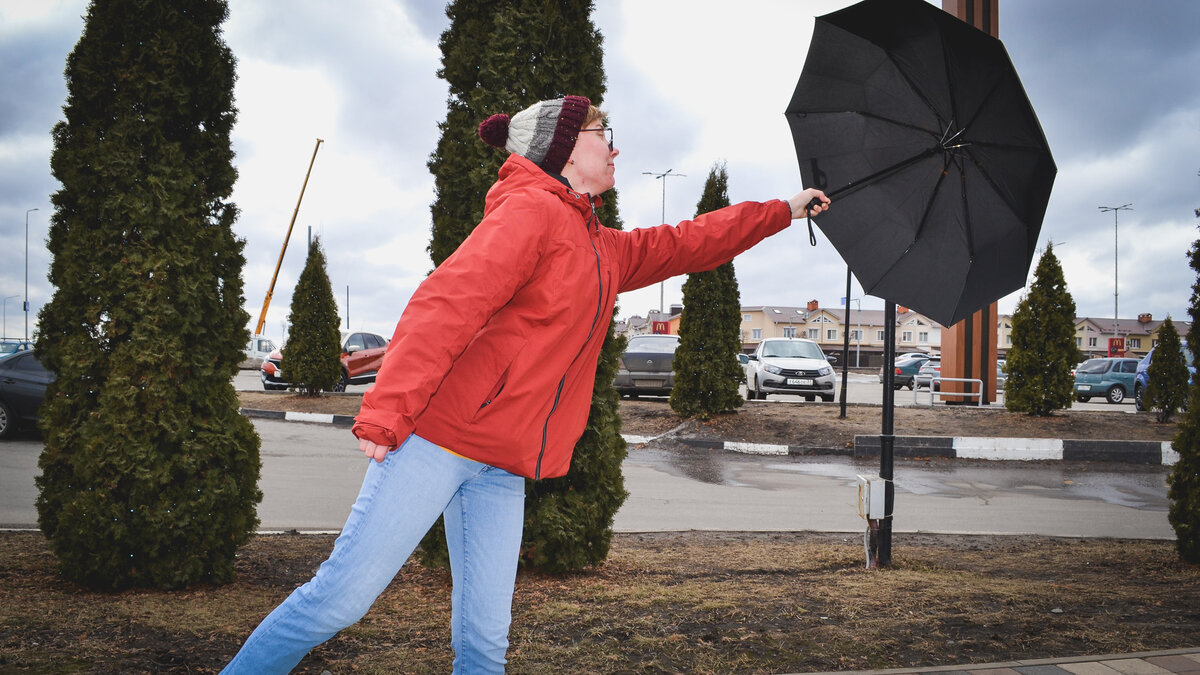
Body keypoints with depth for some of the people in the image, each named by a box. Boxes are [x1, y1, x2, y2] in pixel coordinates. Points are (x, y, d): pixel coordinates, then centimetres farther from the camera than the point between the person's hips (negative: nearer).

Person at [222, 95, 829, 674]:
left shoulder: (603, 251, 21)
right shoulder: (532, 210, -7)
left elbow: (684, 245, 33)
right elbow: (445, 304, -17)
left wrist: (782, 211, 36)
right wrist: (385, 413, -25)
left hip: (503, 468, 8)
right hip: (439, 438, -8)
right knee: (343, 596, -7)